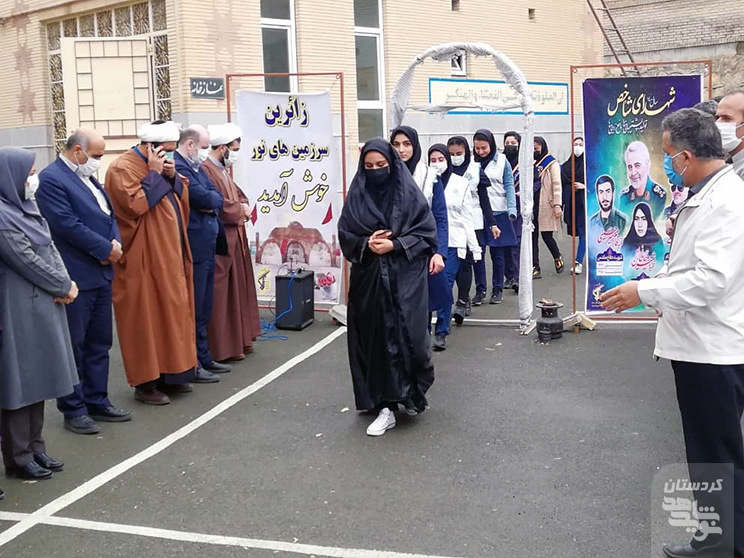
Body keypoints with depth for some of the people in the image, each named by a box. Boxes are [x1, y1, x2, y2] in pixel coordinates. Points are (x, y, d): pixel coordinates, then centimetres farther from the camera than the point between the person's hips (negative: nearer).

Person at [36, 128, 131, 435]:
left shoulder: (89, 177, 15)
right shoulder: (51, 179, -12)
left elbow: (108, 214, 16)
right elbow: (67, 225, -20)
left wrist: (116, 243, -4)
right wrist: (105, 249, -14)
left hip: (101, 272, 9)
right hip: (75, 276, -9)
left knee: (99, 343, 14)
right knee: (73, 346, 1)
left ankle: (97, 401, 25)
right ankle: (73, 409, 12)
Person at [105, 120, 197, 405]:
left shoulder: (161, 166, 14)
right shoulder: (123, 168, -13)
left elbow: (183, 198, 14)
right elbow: (135, 205, -24)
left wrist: (172, 176, -3)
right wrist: (154, 174, -18)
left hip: (169, 254, 9)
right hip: (144, 259, -9)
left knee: (171, 312, 12)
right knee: (146, 316, -4)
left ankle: (169, 374, 22)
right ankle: (145, 383, 5)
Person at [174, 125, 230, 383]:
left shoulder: (196, 166, 16)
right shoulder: (178, 167, -15)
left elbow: (217, 197, 11)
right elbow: (204, 198, -21)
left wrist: (211, 202, -10)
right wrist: (212, 199, 0)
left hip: (206, 247, 10)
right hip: (193, 248, -10)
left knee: (203, 307, 15)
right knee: (194, 308, -3)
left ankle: (204, 358, 25)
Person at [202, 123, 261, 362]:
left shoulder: (223, 171, 17)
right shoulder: (206, 171, -16)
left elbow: (238, 196, 22)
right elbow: (218, 205, -24)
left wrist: (243, 207, -1)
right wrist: (241, 209, -7)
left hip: (234, 239, 10)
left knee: (237, 291, 15)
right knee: (220, 295, -4)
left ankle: (238, 339, 25)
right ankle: (222, 347, 4)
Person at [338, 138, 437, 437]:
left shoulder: (410, 193, -1)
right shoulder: (357, 195, 5)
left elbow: (427, 232, -2)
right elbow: (345, 235, 7)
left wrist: (395, 245, -14)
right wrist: (367, 244, -13)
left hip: (405, 278, -2)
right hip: (369, 279, 2)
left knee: (408, 335, -5)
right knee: (376, 340, 1)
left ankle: (413, 392, 21)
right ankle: (385, 407, 7)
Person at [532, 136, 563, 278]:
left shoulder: (552, 163, 0)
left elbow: (556, 184, -6)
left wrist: (557, 205, -14)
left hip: (546, 205, -5)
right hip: (532, 204, 5)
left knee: (546, 235, -4)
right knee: (532, 236, 2)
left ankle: (558, 258, 23)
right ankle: (535, 268, 5)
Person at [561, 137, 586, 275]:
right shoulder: (566, 165, 10)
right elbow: (562, 184, 11)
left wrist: (584, 186, -16)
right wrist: (562, 204, 7)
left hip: (585, 202, -5)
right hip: (571, 203, 5)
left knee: (582, 232, -6)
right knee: (576, 231, 11)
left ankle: (578, 262, -8)